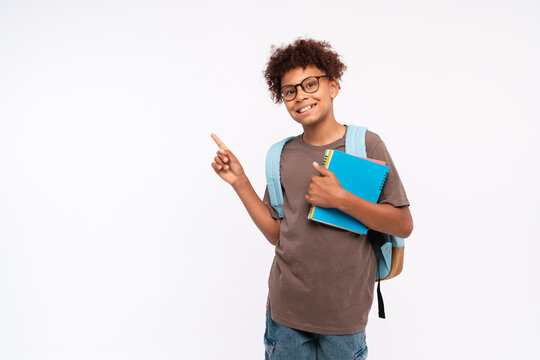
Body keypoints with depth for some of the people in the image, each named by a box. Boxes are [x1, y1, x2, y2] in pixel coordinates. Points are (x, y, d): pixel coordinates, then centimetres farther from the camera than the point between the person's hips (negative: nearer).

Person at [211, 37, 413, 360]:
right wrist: (240, 182, -2)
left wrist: (341, 199, -21)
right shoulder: (283, 155, 2)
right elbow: (277, 233, 4)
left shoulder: (365, 144, -8)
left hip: (344, 311, -2)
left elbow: (404, 225, -9)